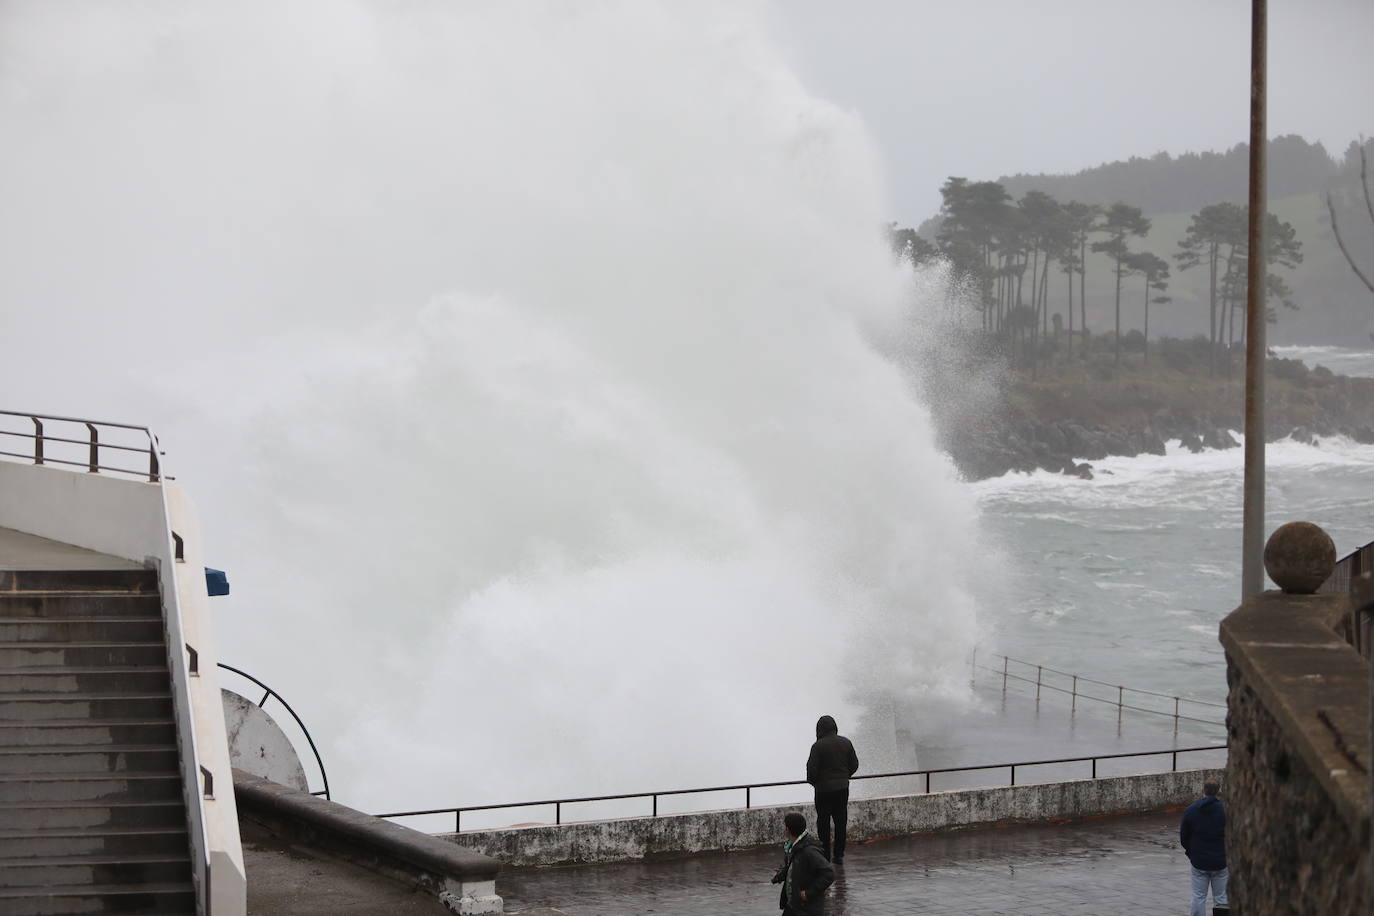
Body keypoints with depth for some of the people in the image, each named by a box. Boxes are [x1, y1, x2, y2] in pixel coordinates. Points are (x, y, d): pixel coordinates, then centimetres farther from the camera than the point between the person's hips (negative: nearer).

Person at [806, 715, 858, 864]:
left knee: (823, 822, 4)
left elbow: (812, 769, -15)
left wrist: (813, 781, 4)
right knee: (841, 821, 10)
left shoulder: (818, 746, -14)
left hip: (824, 789, -4)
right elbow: (854, 764, 6)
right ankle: (839, 855, 12)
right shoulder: (845, 742, 1)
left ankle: (825, 855, 4)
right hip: (842, 787, 4)